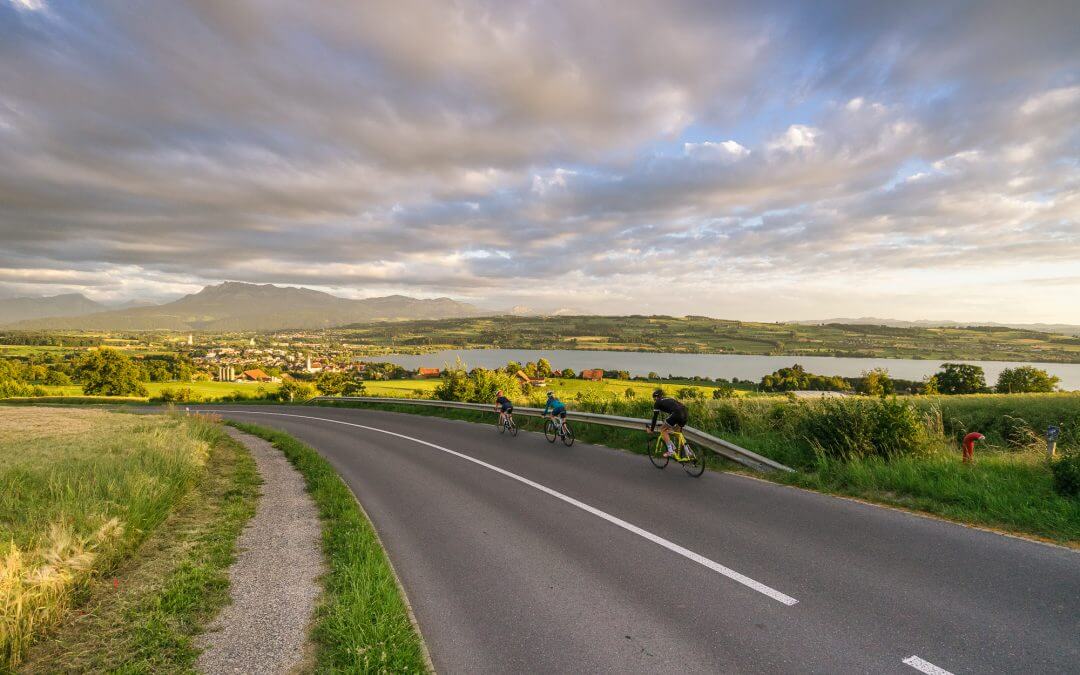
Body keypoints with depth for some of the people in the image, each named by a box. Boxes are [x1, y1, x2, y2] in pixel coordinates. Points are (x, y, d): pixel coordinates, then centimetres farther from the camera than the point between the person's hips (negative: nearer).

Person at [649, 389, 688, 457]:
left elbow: (655, 417, 14)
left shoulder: (657, 402, 16)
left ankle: (670, 451, 4)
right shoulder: (669, 399, 36)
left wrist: (651, 429, 24)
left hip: (677, 413, -8)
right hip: (686, 413, 8)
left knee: (663, 430, 10)